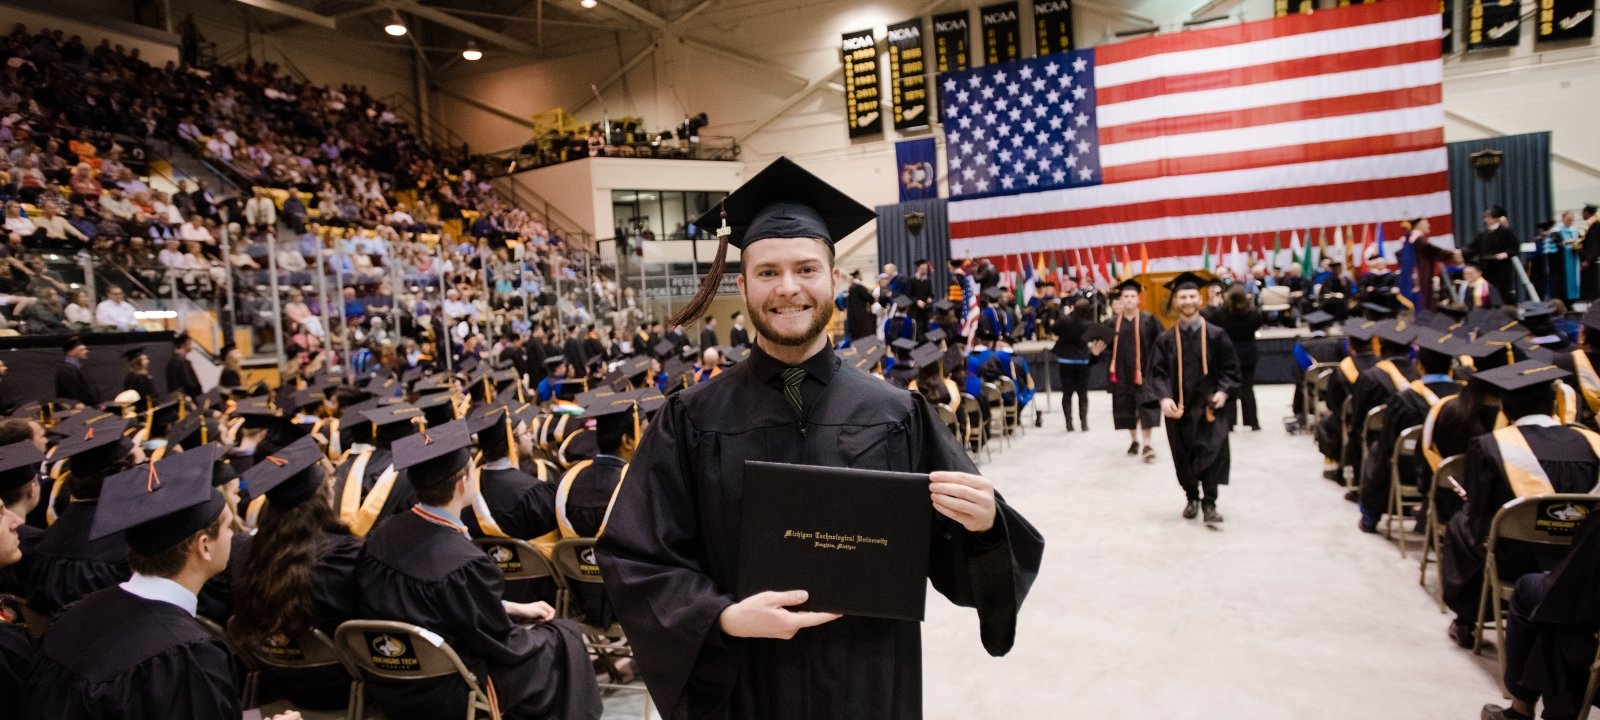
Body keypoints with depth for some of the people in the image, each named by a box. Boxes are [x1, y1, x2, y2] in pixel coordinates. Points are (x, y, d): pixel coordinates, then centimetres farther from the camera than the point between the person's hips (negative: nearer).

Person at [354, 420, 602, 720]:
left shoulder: (383, 534, -8)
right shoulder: (463, 562, -31)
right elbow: (502, 644, -15)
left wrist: (516, 607, 12)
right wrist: (532, 632, 5)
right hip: (439, 694, -7)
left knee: (511, 618, 25)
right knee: (563, 638, 8)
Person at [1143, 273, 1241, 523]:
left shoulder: (1216, 335, 0)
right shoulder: (1165, 339, 1)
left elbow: (1230, 368, 3)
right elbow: (1157, 372, -3)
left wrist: (1223, 391, -12)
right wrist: (1163, 398, -19)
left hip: (1209, 405, -1)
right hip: (1179, 407, 1)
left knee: (1212, 453, -9)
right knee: (1184, 457, 10)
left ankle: (1209, 503, 0)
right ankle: (1192, 498, 28)